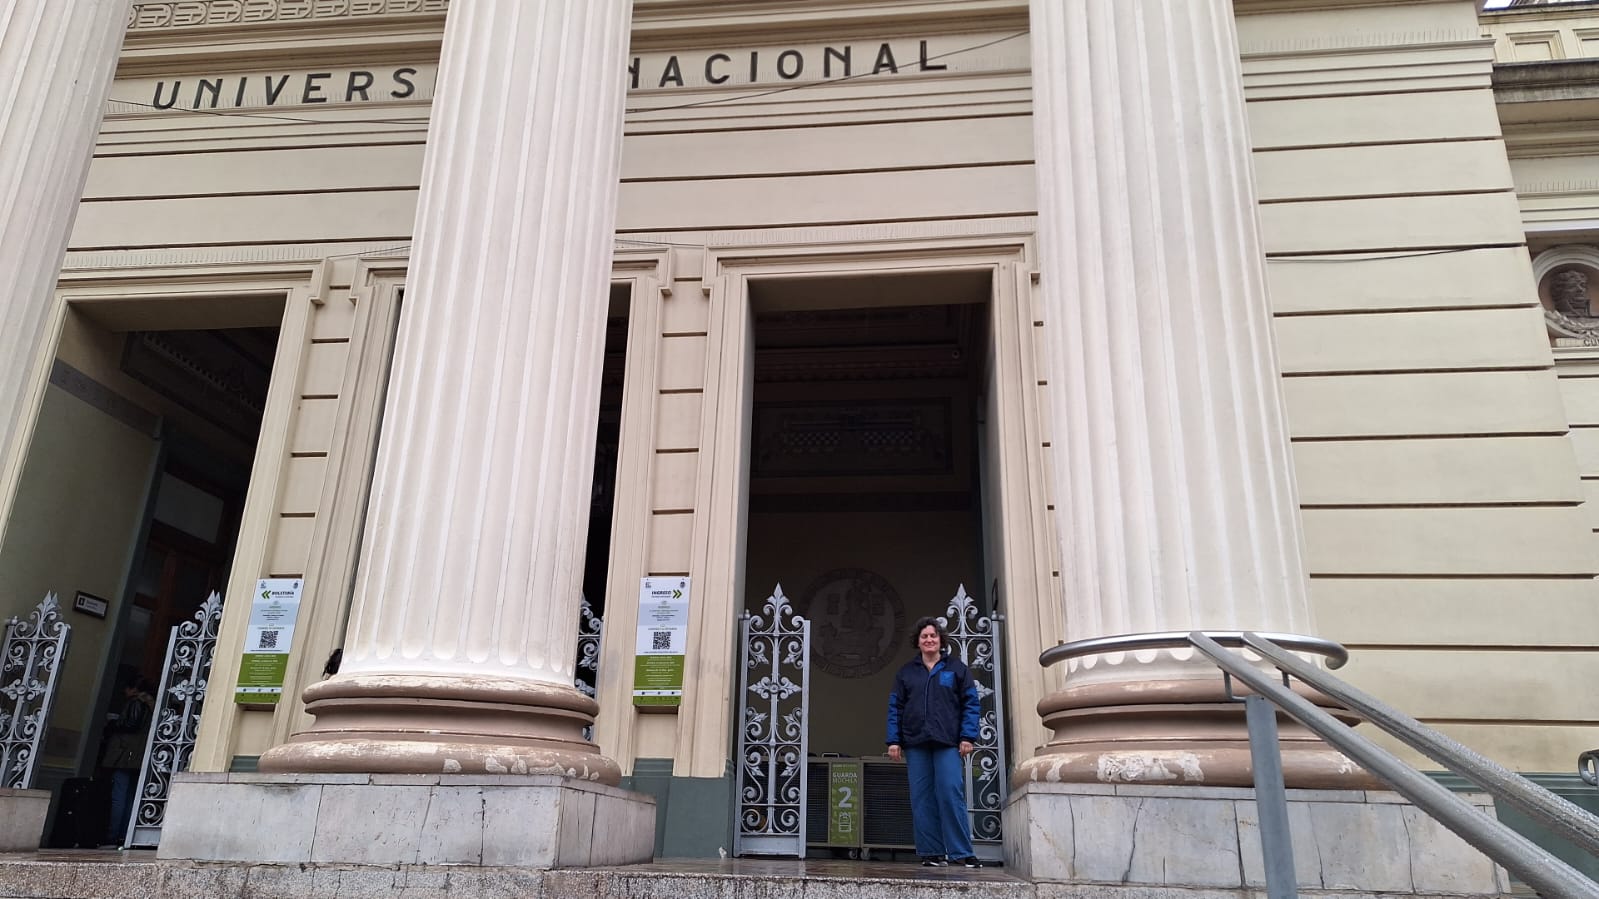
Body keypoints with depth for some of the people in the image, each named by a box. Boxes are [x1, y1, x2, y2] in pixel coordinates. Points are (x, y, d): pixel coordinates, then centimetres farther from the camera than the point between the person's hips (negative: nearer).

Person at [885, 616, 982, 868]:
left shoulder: (956, 668, 9)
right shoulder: (906, 672, 14)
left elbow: (971, 703, 4)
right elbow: (895, 707, 11)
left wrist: (967, 737, -6)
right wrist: (894, 741, 2)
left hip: (947, 743, -2)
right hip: (916, 743, 3)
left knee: (951, 793, -11)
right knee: (921, 798, 1)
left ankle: (962, 852, -4)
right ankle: (932, 853, 7)